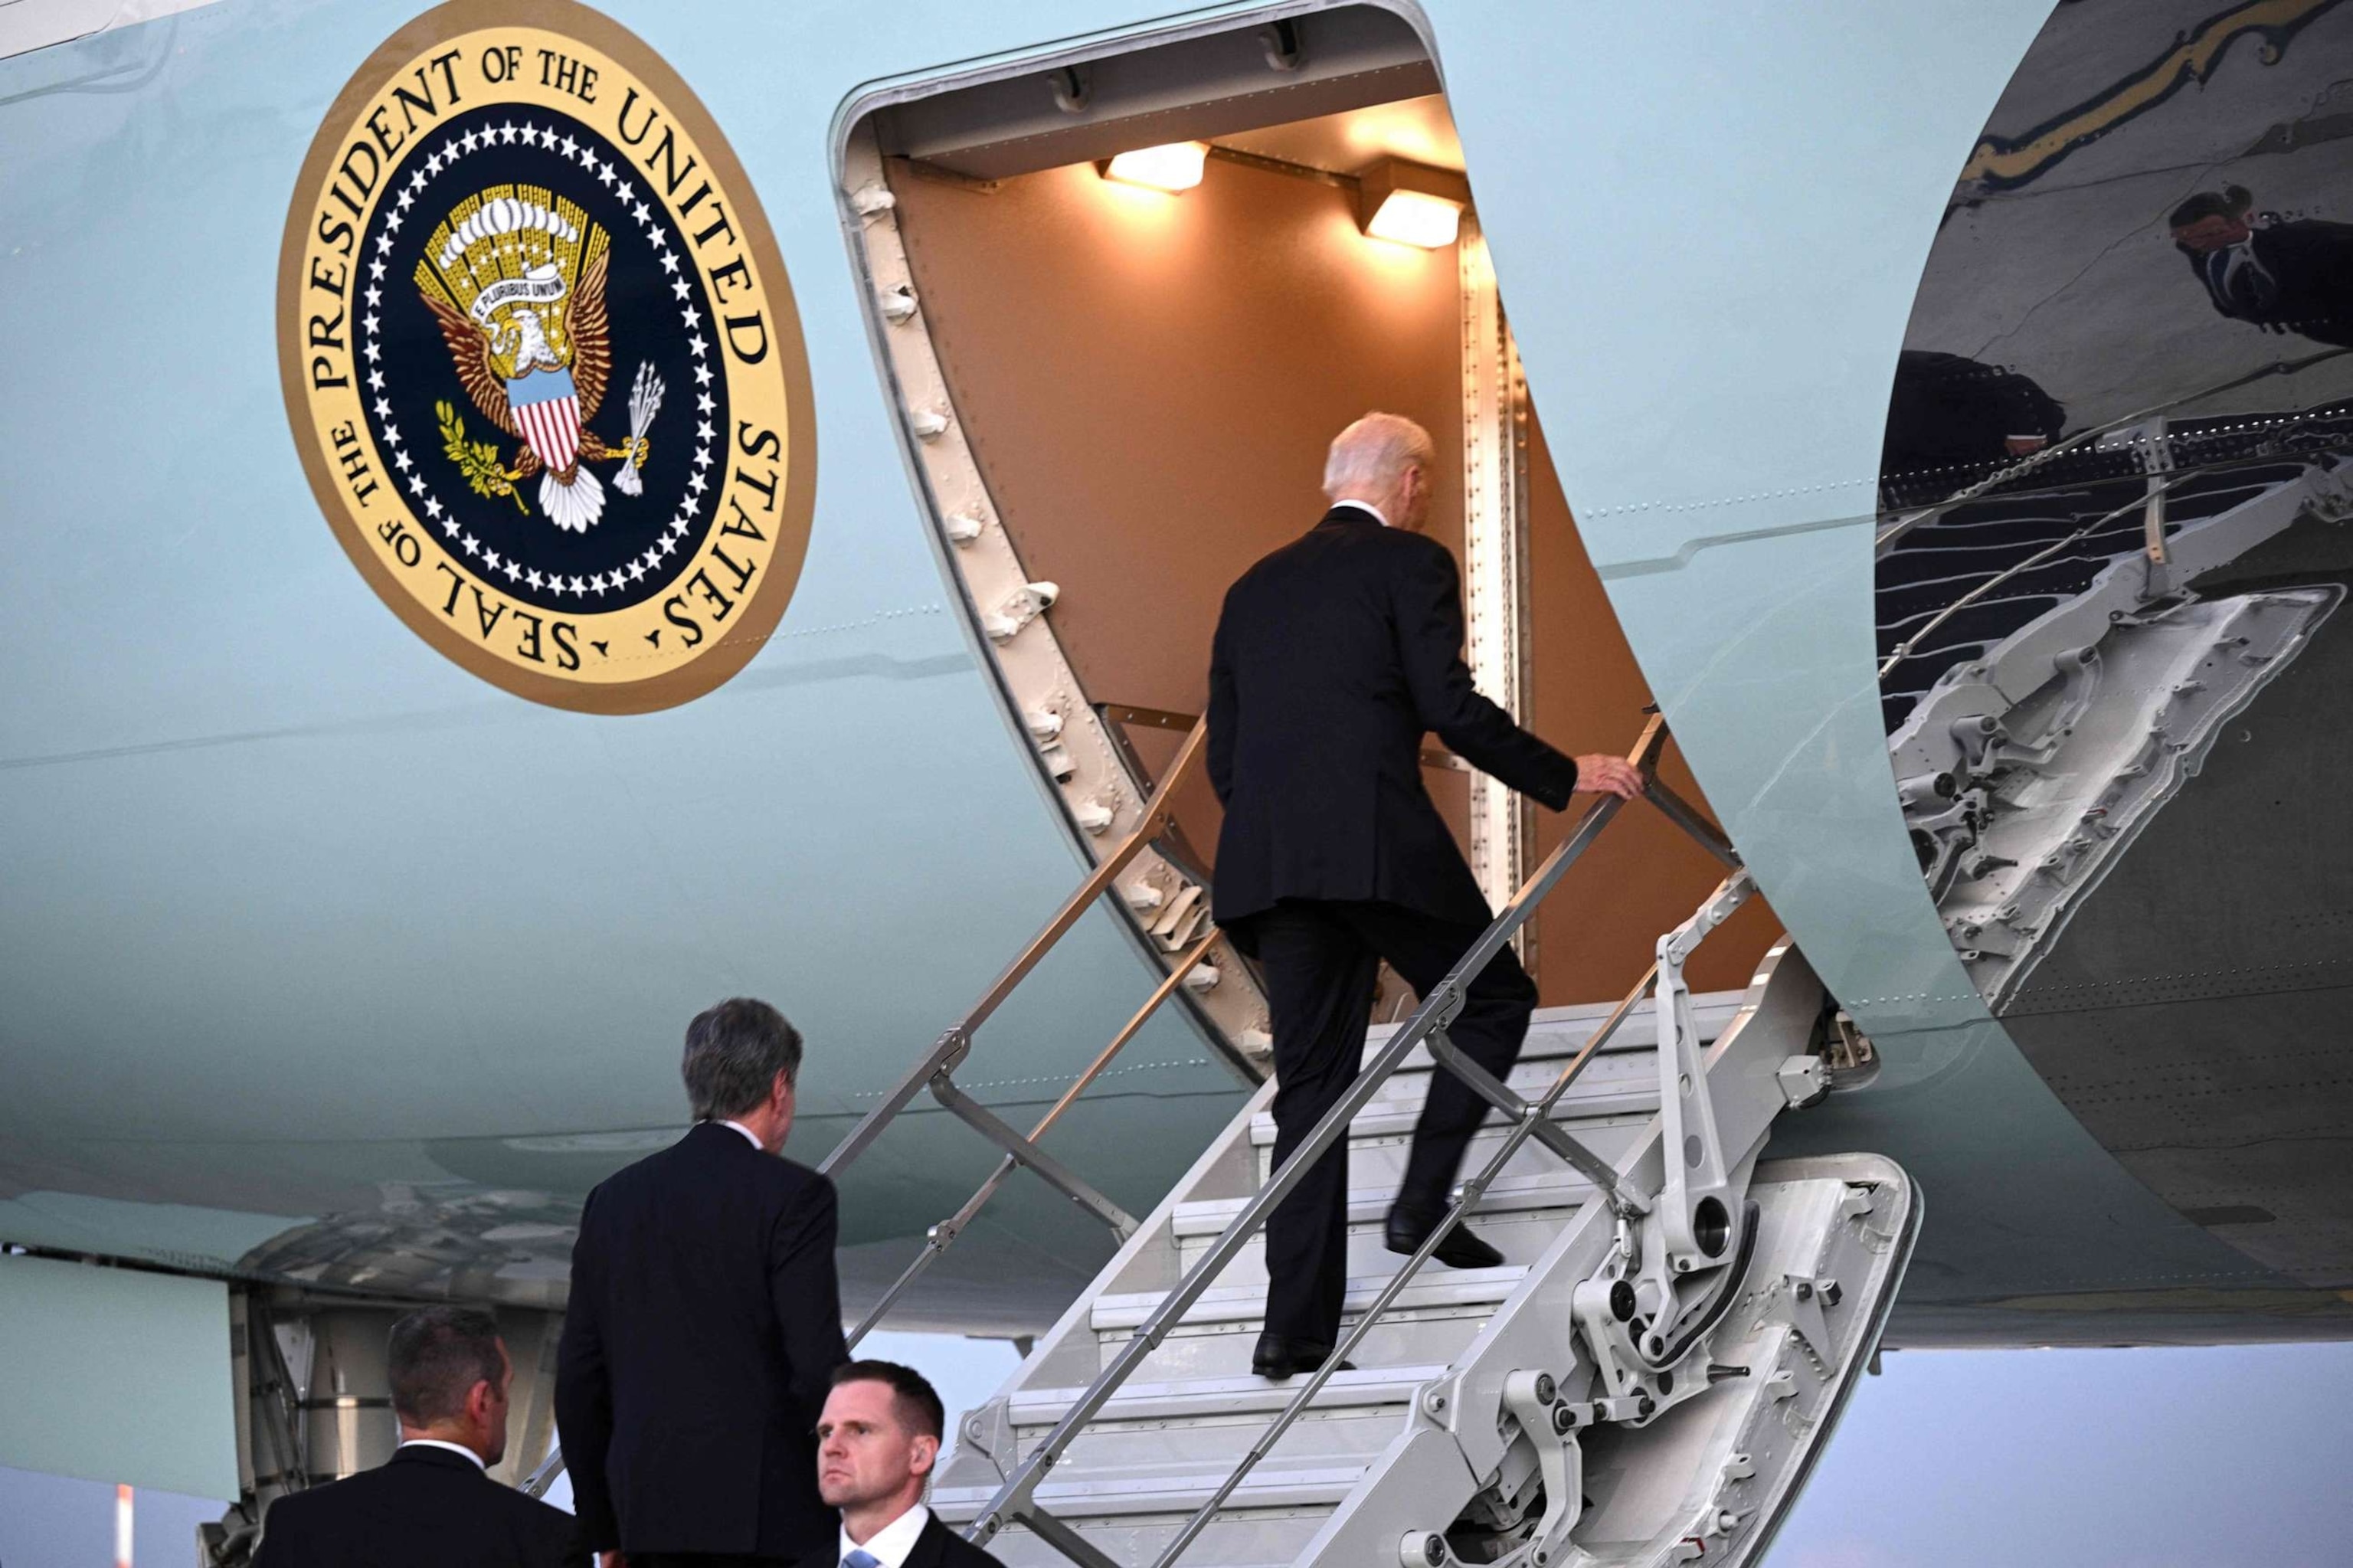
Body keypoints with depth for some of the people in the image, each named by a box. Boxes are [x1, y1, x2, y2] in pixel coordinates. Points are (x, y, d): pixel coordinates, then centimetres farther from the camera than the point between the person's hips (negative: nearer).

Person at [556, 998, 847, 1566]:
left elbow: (578, 1377, 12)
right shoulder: (792, 1195, -6)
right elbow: (818, 1366, -13)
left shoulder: (615, 1199, 11)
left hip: (651, 1517, 5)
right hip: (768, 1518, -5)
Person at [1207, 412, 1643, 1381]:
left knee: (1310, 1083, 7)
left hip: (1268, 864, 6)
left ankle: (1295, 1327, 3)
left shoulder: (1255, 588, 22)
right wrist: (1565, 777, 3)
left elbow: (1223, 757, 20)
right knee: (1494, 999, 15)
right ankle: (1423, 1204, 3)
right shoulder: (1411, 564, 4)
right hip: (1379, 845, -6)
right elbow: (1451, 709, -6)